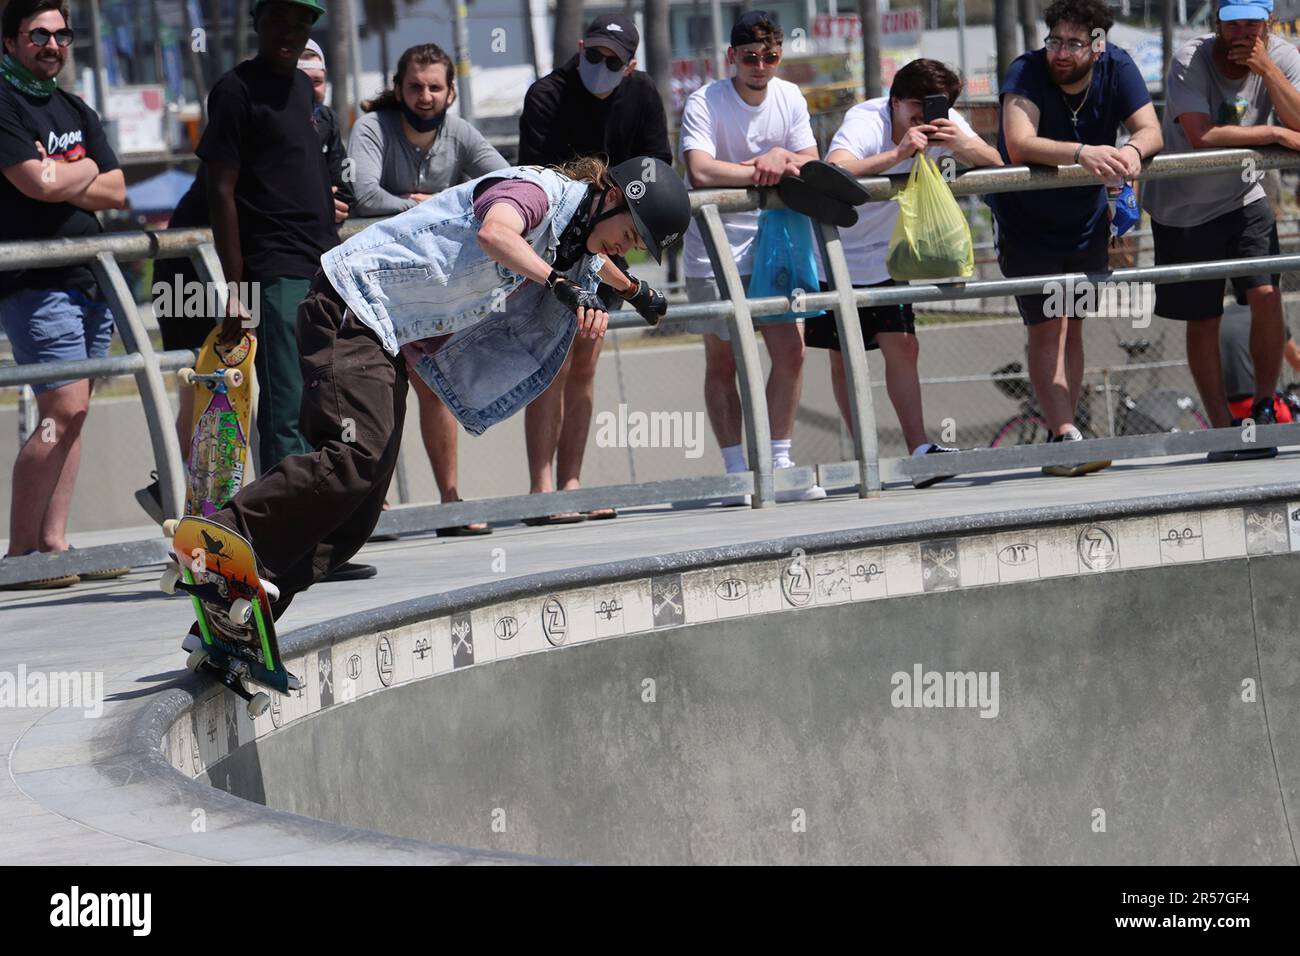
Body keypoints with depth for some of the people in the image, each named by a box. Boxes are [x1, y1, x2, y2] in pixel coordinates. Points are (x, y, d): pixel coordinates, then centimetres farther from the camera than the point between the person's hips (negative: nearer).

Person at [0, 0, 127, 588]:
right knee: (63, 412, -15)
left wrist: (62, 181, -5)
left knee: (73, 416, 5)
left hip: (87, 280, 8)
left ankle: (53, 541, 8)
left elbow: (116, 191, 11)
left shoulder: (76, 112, 18)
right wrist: (86, 171, 1)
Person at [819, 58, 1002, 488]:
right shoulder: (865, 122, -29)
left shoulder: (944, 124, -10)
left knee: (902, 348, -8)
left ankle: (920, 449, -10)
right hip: (834, 255, -4)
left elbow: (995, 163, -16)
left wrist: (961, 144, -37)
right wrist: (898, 153, -53)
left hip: (885, 259, 4)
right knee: (843, 360, 1)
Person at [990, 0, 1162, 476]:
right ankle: (1066, 436, -18)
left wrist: (1132, 150, -44)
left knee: (1072, 328, 8)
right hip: (1026, 223, -4)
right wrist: (1082, 154, -54)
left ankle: (1060, 437, 13)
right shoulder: (1026, 73, -24)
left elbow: (1151, 131, -19)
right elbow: (1019, 145, -39)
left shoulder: (1117, 69, -12)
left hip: (1087, 221, 5)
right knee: (1047, 328, -12)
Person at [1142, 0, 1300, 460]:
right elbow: (1202, 136, -33)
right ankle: (1223, 428, 15)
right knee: (1202, 319, 3)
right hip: (1184, 208, -2)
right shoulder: (1190, 61, -22)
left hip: (1243, 197, 3)